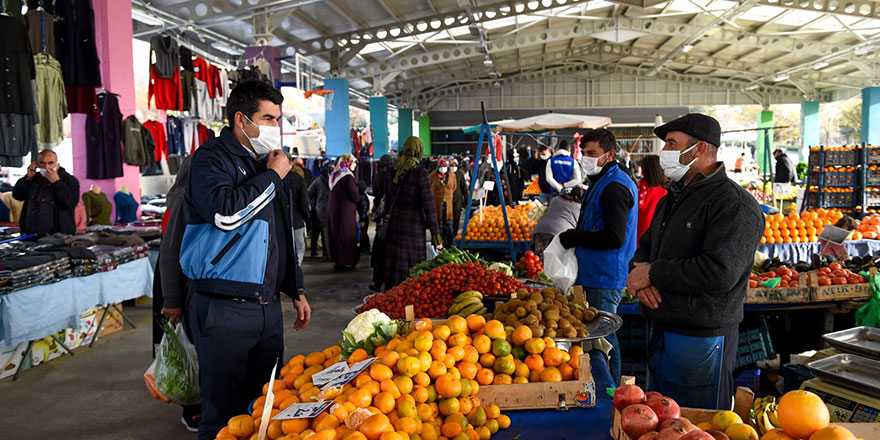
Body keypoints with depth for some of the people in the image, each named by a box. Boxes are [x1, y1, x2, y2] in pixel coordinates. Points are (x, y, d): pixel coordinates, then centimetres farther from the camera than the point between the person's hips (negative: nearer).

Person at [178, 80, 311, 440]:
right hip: (225, 311, -7)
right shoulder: (212, 159, -5)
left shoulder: (266, 162, 17)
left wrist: (296, 290, 21)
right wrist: (273, 176, -13)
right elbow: (225, 213, -26)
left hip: (269, 306, 7)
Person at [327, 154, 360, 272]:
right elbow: (355, 197, -19)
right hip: (345, 212, -8)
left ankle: (336, 260, 24)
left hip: (332, 210, 8)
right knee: (346, 236, 1)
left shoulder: (334, 175, 7)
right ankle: (342, 263, 4)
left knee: (335, 234, 15)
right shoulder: (348, 177, -18)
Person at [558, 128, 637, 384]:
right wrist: (576, 237, 10)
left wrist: (574, 237, -15)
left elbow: (615, 238, -24)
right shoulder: (602, 182, 18)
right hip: (597, 276, 11)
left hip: (605, 280, -11)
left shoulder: (614, 187, -16)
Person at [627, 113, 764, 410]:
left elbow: (720, 273, -27)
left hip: (702, 341, -8)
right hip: (660, 334, 9)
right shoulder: (672, 200, 14)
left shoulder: (735, 204, -16)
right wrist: (638, 273, -6)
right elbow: (645, 247, 19)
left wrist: (653, 274, -18)